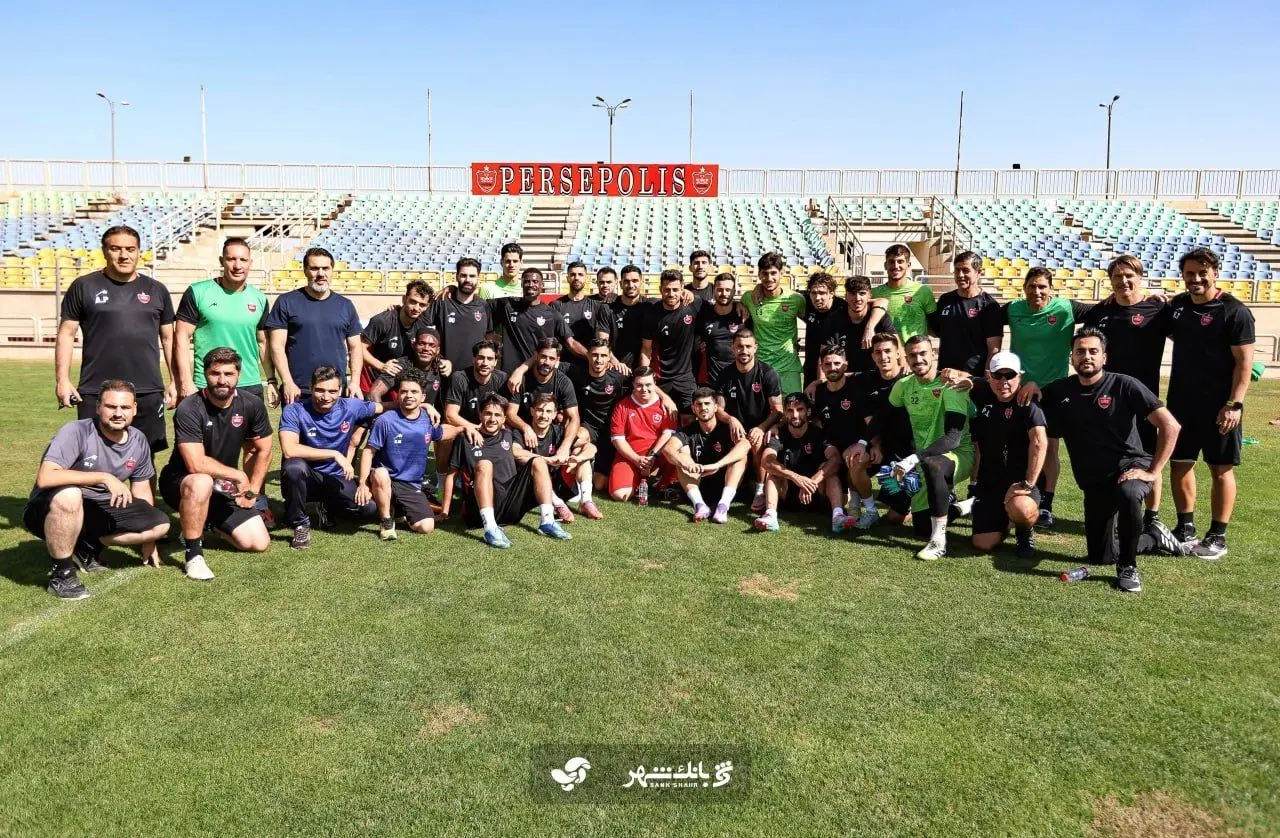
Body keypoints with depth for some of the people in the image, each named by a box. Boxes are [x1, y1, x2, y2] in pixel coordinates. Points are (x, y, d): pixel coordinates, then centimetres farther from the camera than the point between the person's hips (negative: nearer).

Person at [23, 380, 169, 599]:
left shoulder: (138, 441, -1)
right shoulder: (76, 432, -21)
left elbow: (141, 490, 10)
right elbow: (45, 478, -34)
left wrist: (147, 541, 13)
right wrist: (105, 477, -35)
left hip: (97, 510, 6)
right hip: (49, 510, -6)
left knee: (160, 525, -10)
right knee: (69, 495, -41)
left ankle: (87, 546, 8)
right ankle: (61, 573, -20)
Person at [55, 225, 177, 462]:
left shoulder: (156, 290, 10)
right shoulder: (83, 287, 4)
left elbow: (168, 337, 14)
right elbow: (66, 333, 5)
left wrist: (175, 381, 8)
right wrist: (62, 379, -3)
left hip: (148, 393, 2)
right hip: (95, 393, -1)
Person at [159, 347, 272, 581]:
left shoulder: (252, 405, -8)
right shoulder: (189, 409, -23)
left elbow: (263, 451, 5)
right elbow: (196, 465, -31)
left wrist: (252, 491, -1)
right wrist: (239, 476, -20)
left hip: (225, 488, 5)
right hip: (181, 482, -5)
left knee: (259, 543, -6)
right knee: (201, 482, -41)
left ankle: (209, 522, 25)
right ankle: (194, 555, -23)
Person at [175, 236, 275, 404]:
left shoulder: (259, 299, 8)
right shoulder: (197, 293, -3)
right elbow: (182, 337, -3)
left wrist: (271, 381, 9)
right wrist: (186, 382, -10)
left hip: (251, 387, 3)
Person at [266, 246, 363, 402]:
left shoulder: (345, 305, 12)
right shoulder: (286, 302, 3)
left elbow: (355, 347, 12)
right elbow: (277, 346, -2)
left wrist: (355, 382, -1)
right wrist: (287, 382, -12)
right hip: (297, 393, -2)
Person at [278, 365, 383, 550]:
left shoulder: (351, 407, -6)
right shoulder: (294, 411, -16)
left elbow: (381, 407, 13)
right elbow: (289, 450, -30)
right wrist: (334, 454, -27)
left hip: (336, 479, 4)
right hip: (305, 479, -3)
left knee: (368, 507, -19)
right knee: (294, 466, -37)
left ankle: (327, 506, 16)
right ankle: (300, 525, -12)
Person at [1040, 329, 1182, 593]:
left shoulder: (1123, 385, -9)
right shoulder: (1060, 391, 3)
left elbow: (1170, 425, -14)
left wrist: (1153, 472, -17)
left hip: (1129, 466, -4)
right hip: (1093, 480, 4)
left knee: (1128, 494, -42)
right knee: (1099, 557, 5)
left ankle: (1128, 566, -18)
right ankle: (1150, 540, 38)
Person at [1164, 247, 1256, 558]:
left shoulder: (1234, 311, -11)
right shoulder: (1177, 305, 7)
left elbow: (1244, 361, -13)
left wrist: (1234, 404, -20)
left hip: (1218, 406, -6)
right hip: (1181, 403, 6)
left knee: (1221, 468, 3)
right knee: (1180, 463, 10)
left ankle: (1218, 537, 10)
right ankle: (1185, 528, 22)